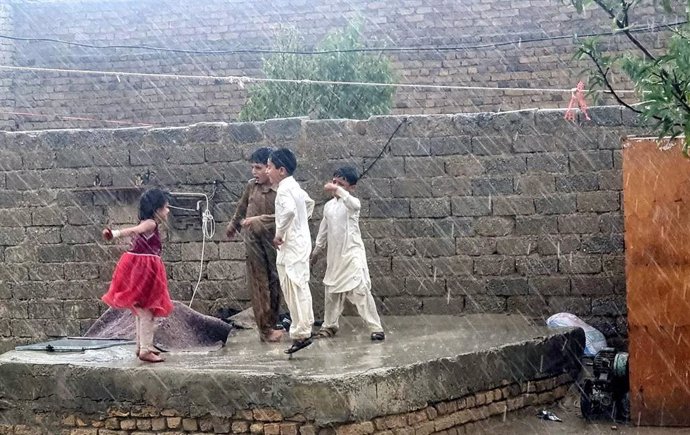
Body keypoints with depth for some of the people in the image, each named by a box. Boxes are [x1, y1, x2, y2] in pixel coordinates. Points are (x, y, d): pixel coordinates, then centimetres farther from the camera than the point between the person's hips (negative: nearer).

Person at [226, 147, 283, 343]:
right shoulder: (251, 186, 1)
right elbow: (242, 208, 19)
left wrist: (259, 219, -31)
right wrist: (233, 226, 34)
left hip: (274, 241, -2)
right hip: (253, 241, 2)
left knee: (274, 282, 7)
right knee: (259, 283, -1)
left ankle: (271, 325, 19)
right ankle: (265, 330, 1)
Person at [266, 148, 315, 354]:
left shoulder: (284, 189, -16)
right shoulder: (294, 186, 14)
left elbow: (289, 210, -35)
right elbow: (309, 203, 33)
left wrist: (279, 234, -24)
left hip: (291, 246, -10)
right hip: (300, 242, 10)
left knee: (294, 289, -9)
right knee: (299, 288, 15)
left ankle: (301, 334, -8)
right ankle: (304, 327, 22)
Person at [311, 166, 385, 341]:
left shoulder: (352, 203, -10)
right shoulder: (329, 205, 10)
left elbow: (352, 203, -38)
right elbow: (324, 229, 20)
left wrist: (336, 189, -48)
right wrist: (316, 250, 25)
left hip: (352, 255, -6)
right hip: (334, 256, 7)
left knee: (360, 291, -11)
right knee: (331, 292, 14)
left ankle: (376, 328, -7)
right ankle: (329, 326, 29)